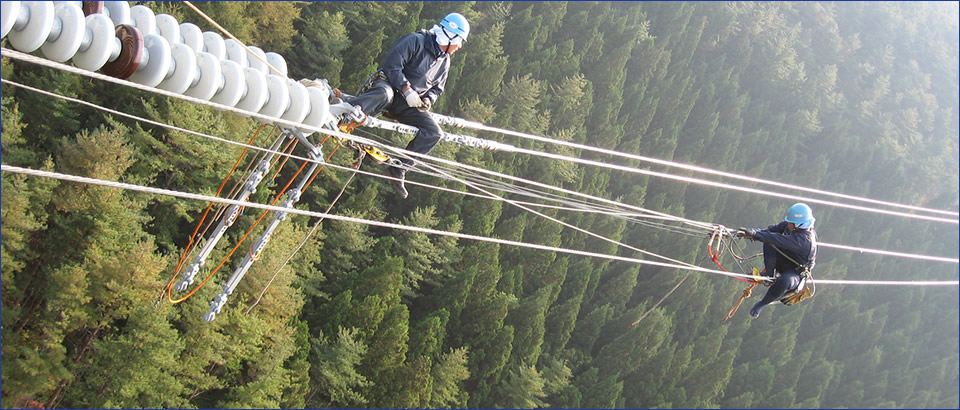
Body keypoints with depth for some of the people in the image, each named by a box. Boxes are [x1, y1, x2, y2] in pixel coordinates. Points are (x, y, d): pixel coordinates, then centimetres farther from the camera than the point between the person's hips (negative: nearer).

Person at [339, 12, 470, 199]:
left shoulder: (444, 61, 14)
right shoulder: (416, 41, -11)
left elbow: (437, 88, 23)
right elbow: (392, 64, -18)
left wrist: (428, 99, -1)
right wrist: (407, 90, -23)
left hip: (407, 104, 7)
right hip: (388, 84, -7)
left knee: (433, 131, -12)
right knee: (384, 95, -44)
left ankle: (399, 169, -11)